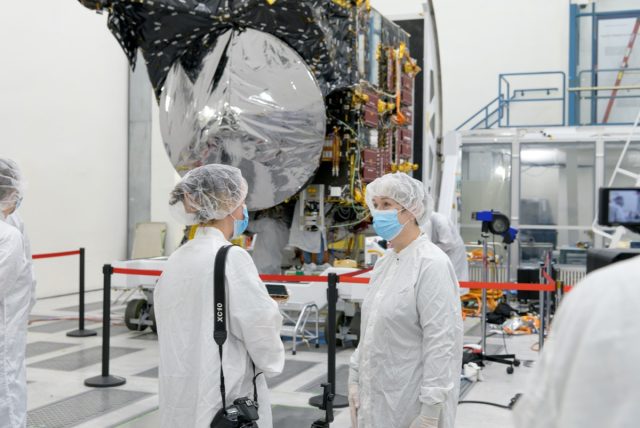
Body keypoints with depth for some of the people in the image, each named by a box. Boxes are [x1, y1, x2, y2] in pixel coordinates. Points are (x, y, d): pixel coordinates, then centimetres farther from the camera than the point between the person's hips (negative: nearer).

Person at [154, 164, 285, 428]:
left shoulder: (177, 260, 5)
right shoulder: (231, 258, -16)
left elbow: (184, 333, 11)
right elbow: (261, 325, -13)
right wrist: (273, 361, 5)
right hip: (228, 405, -7)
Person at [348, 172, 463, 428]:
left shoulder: (432, 264, -16)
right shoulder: (384, 263, 9)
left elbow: (441, 343, -20)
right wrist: (355, 379, 12)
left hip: (411, 402, -7)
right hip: (376, 397, 8)